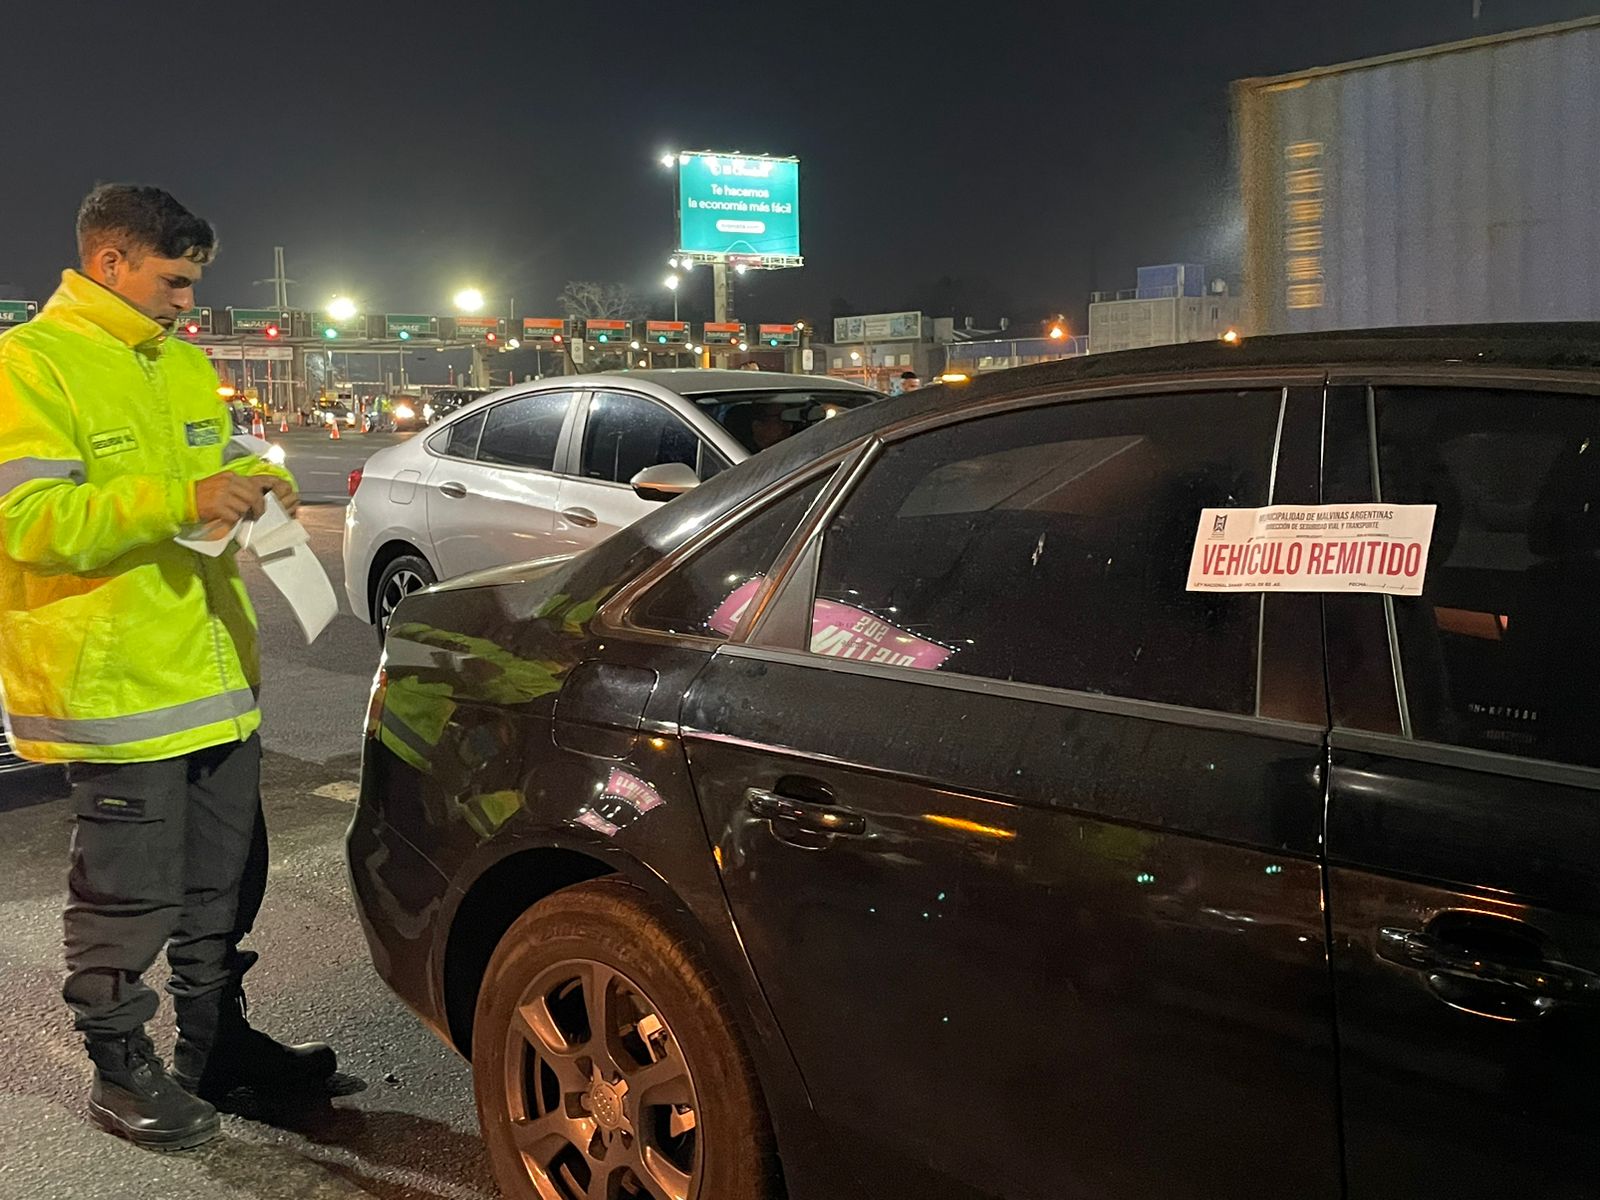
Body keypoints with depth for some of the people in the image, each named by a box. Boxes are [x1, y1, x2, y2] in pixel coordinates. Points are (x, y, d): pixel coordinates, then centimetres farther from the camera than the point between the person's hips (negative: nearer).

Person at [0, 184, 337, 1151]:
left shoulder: (186, 365, 15)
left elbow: (224, 458, 26)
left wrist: (259, 485, 2)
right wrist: (181, 499, -27)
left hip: (218, 674, 8)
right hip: (115, 687, -8)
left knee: (225, 879, 18)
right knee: (130, 896, 4)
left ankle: (217, 1041, 34)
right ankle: (122, 1071, 22)